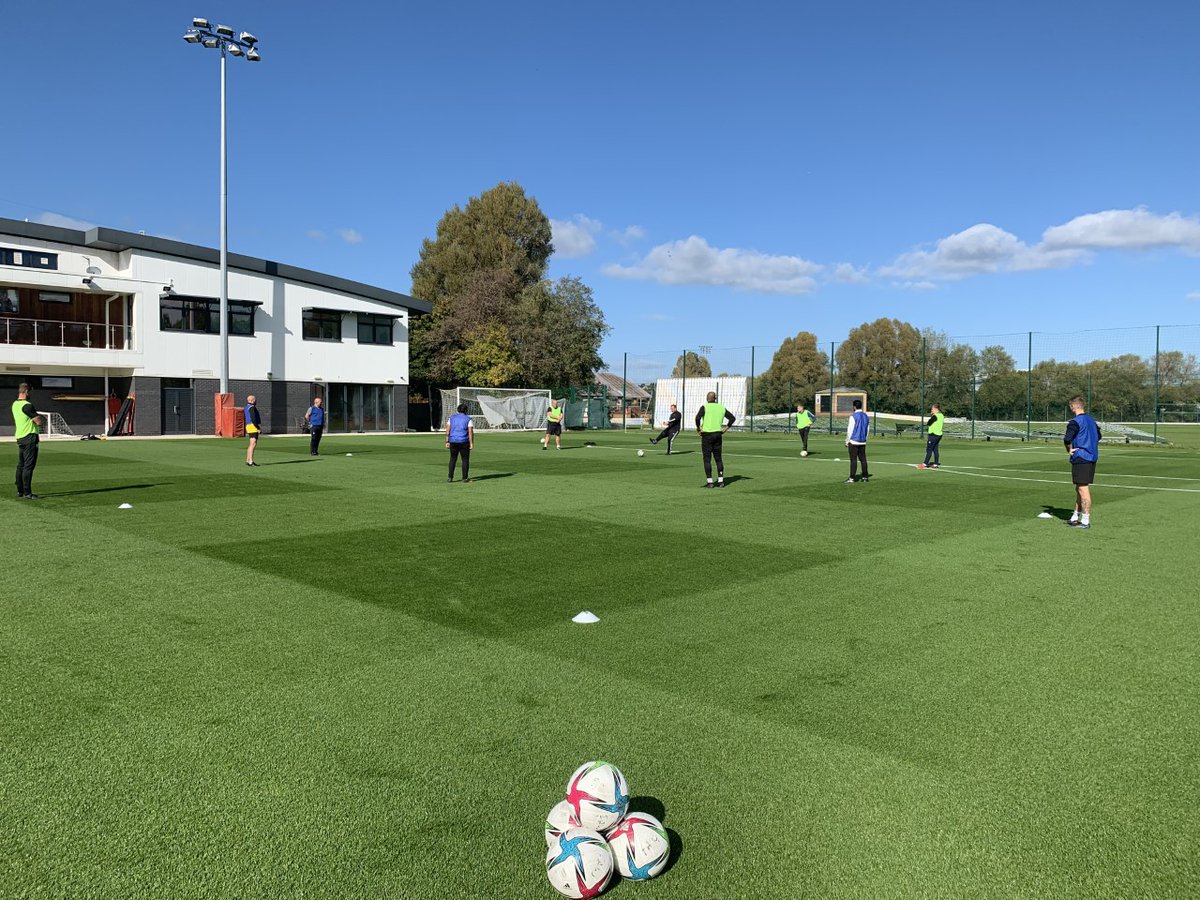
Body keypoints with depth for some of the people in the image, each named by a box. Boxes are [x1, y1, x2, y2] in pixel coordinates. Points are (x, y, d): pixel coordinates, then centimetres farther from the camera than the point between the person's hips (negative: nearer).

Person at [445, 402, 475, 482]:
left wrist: (447, 442, 5)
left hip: (453, 442, 3)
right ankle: (465, 478, 5)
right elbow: (471, 432, -10)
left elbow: (447, 430, 3)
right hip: (464, 442, -3)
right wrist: (471, 443, -8)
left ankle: (450, 478, 10)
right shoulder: (468, 419, -2)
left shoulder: (451, 418, 7)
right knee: (465, 459, 6)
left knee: (453, 459, 13)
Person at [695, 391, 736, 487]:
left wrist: (698, 427, -10)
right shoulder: (721, 407, 7)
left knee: (707, 459, 1)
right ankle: (721, 481, 11)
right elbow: (732, 418, 7)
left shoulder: (705, 407, -8)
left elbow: (698, 418, -24)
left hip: (707, 434, -5)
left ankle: (709, 481, -1)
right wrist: (726, 428, 9)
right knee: (718, 458, 12)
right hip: (718, 435, 5)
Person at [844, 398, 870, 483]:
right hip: (863, 442, 6)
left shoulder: (853, 416, -12)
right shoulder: (866, 416, 9)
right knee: (863, 459, 11)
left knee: (853, 460, -6)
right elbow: (867, 429, 15)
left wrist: (847, 441, -5)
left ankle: (852, 478, -7)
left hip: (854, 441, -6)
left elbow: (850, 430, -12)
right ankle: (865, 477, 15)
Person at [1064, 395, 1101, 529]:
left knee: (1083, 489, -6)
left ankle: (1085, 521, -3)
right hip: (1092, 458, 9)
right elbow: (1098, 436, 26)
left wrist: (1069, 451, -8)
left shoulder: (1075, 422, -15)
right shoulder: (1091, 420, 13)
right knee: (1080, 488, 17)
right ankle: (1076, 516, 25)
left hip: (1080, 458, -9)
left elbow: (1067, 439, -24)